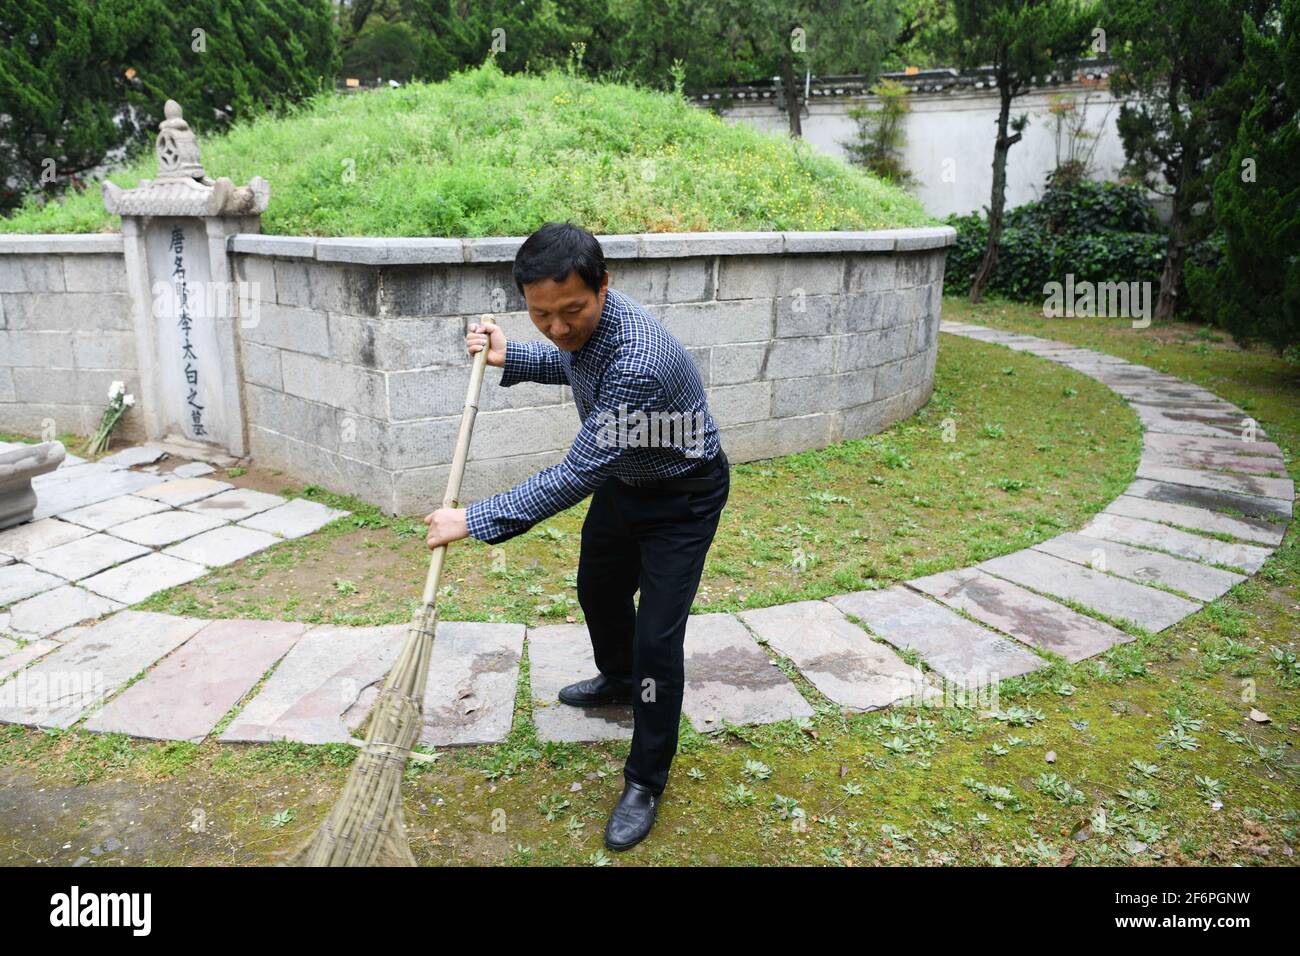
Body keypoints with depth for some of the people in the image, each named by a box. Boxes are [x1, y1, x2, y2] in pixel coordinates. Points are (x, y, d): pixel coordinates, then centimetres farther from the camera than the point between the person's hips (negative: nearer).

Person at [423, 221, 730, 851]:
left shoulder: (639, 360, -41)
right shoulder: (580, 323, -14)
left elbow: (574, 478, -37)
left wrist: (472, 521, -33)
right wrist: (510, 357, -4)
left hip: (684, 496, -8)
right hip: (624, 480, 9)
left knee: (656, 637, -9)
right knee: (598, 589, 25)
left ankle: (646, 782, 10)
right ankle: (618, 680, 54)